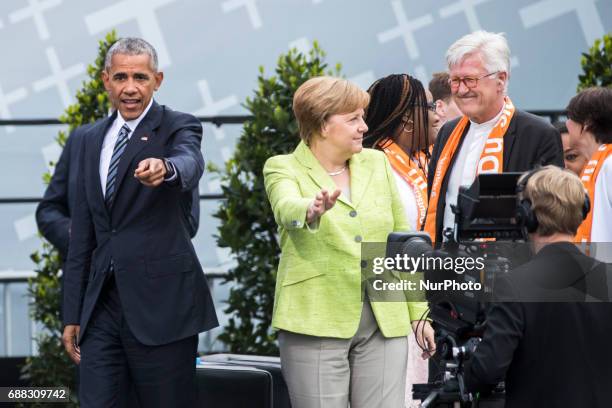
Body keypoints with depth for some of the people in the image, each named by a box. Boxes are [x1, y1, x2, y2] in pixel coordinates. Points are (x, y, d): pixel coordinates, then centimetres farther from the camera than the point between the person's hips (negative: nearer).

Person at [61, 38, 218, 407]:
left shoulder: (178, 127, -1)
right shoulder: (93, 139, 15)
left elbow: (191, 165, -27)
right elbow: (83, 232, 17)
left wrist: (165, 168, -51)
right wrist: (73, 312, 14)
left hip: (161, 302, -5)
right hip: (103, 303, 5)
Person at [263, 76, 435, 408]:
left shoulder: (377, 163, 13)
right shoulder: (283, 169, 0)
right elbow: (287, 207, -24)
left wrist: (418, 312, 14)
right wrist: (312, 210, -47)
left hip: (384, 323, 4)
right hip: (317, 323, -4)